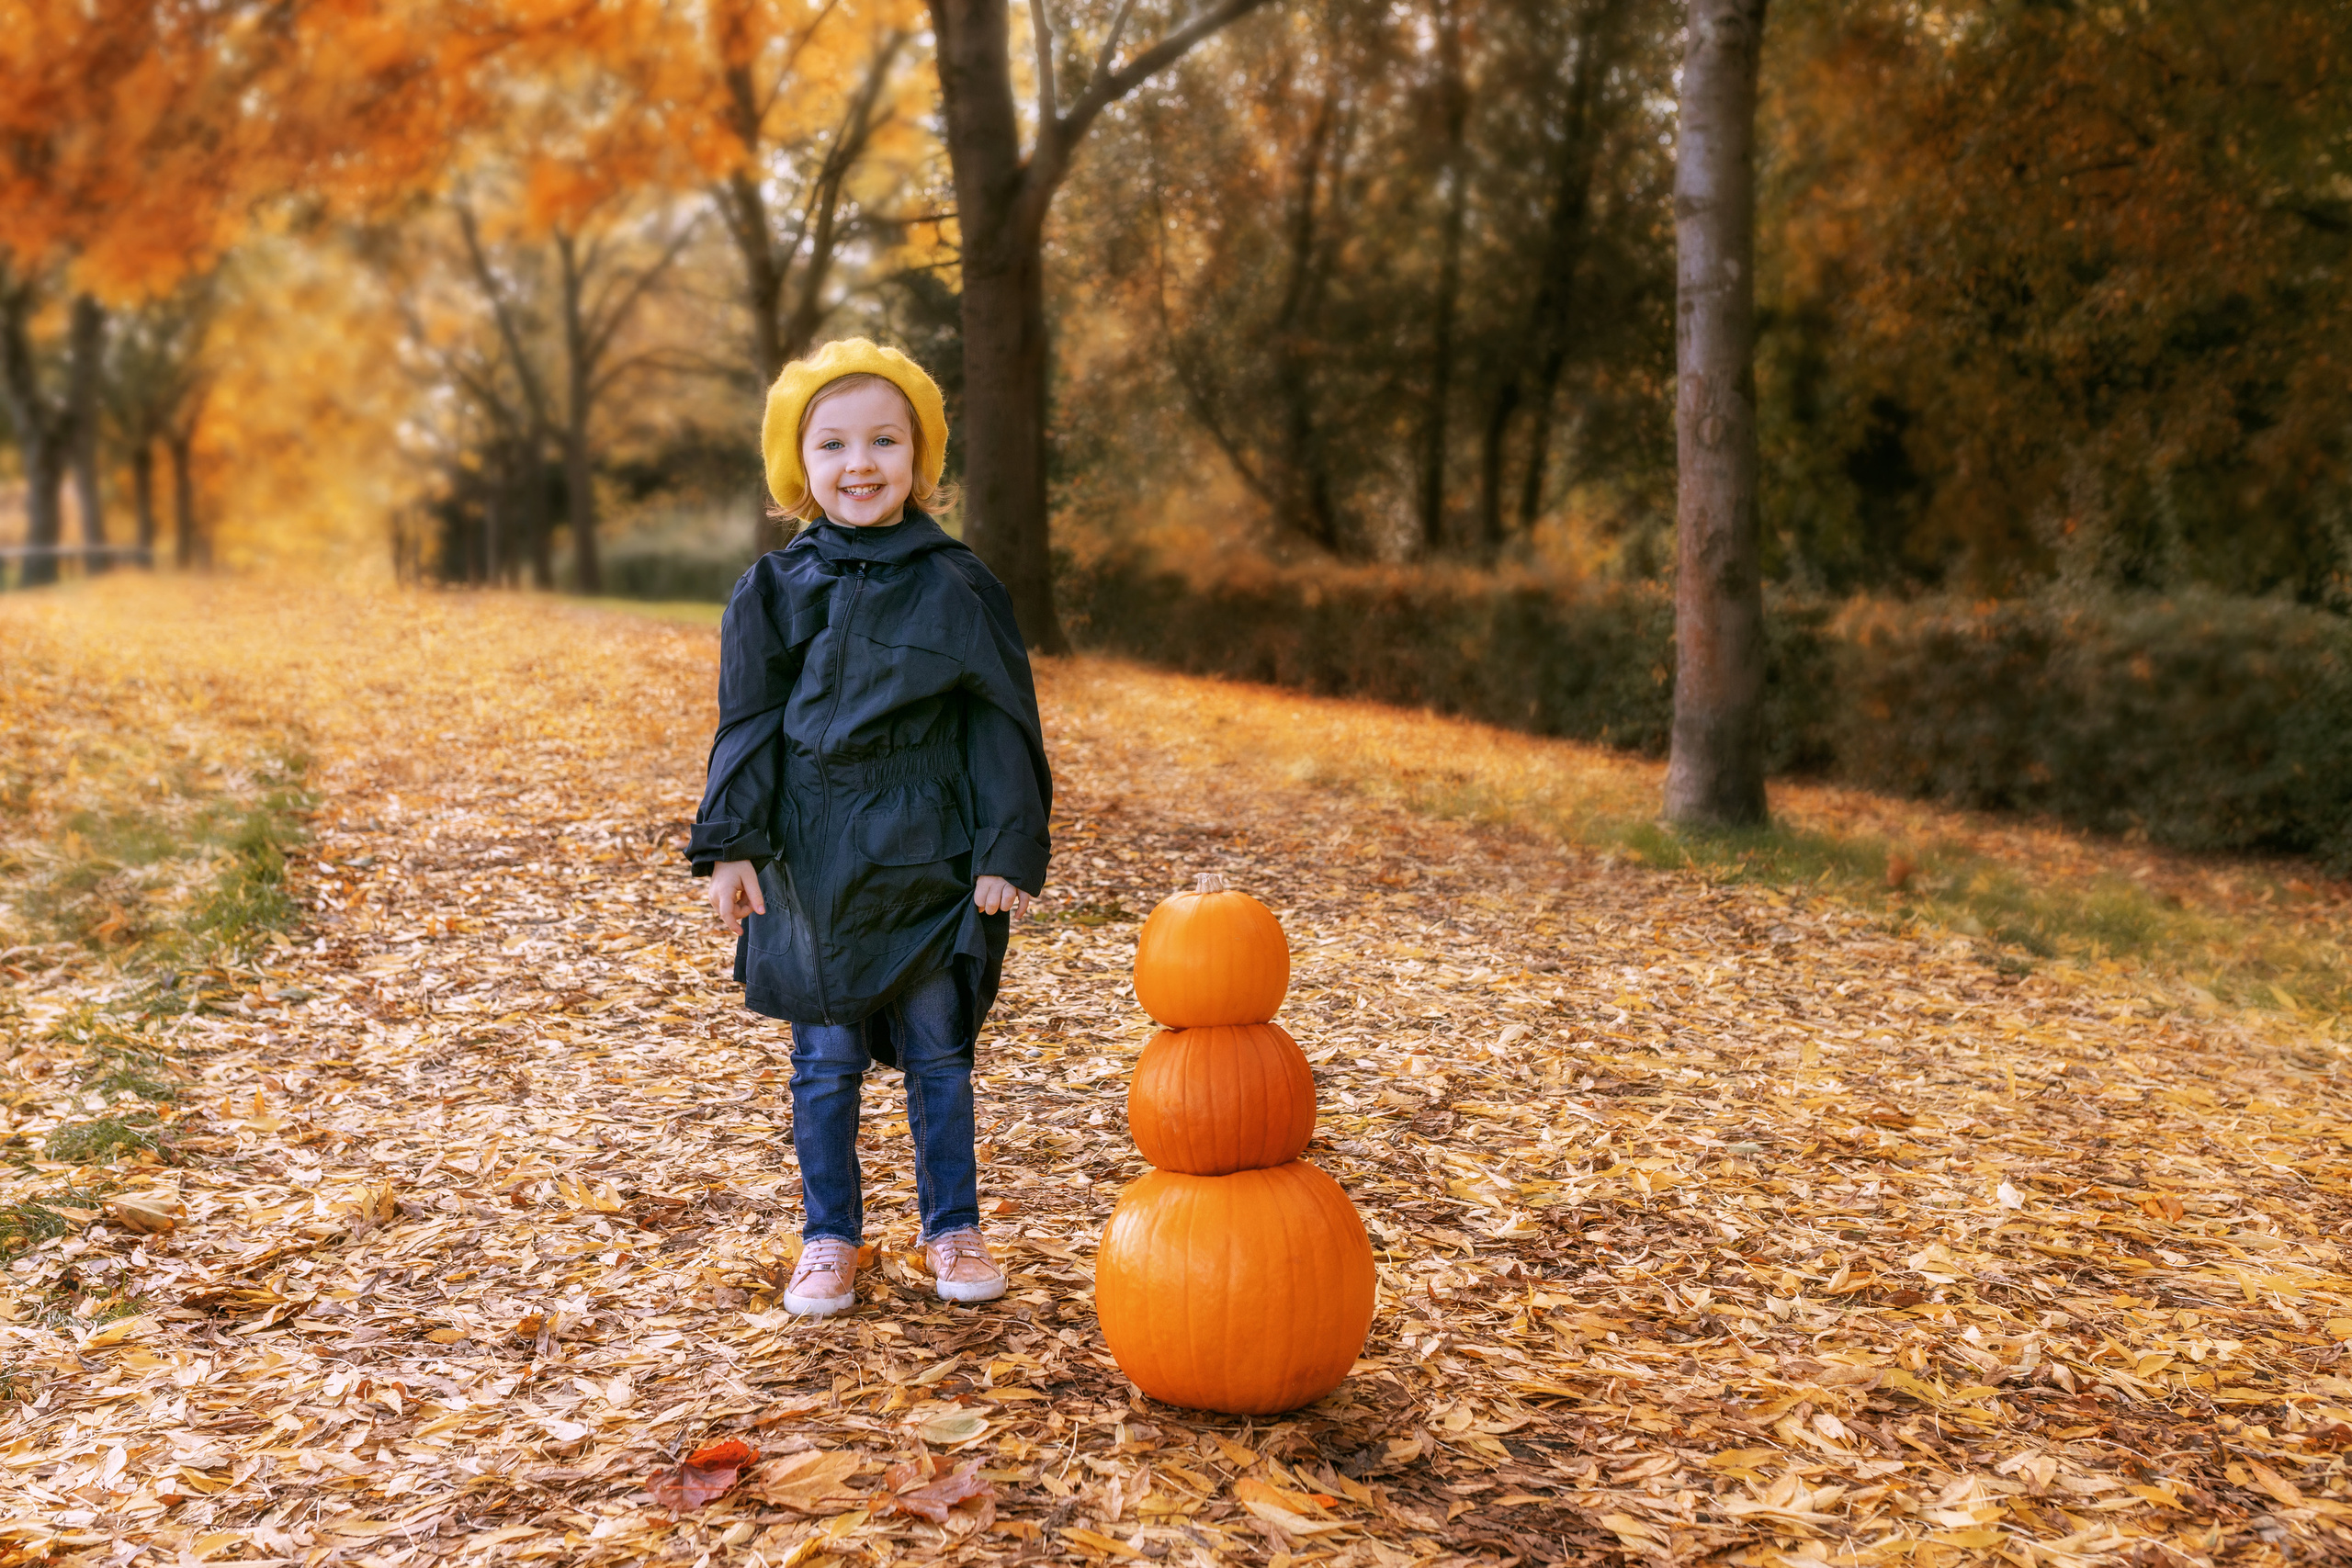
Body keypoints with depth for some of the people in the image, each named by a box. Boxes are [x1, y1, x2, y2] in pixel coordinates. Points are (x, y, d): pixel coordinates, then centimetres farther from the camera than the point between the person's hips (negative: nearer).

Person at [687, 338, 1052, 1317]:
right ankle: (829, 1238, 23)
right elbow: (746, 727, 2)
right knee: (826, 1062, 9)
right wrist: (730, 847, -6)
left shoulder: (956, 588, -2)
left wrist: (1007, 854, -5)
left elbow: (999, 729, 0)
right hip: (812, 867, 1)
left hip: (929, 863, 0)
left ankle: (953, 1229, 25)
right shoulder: (774, 591, 1)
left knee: (939, 1055, 9)